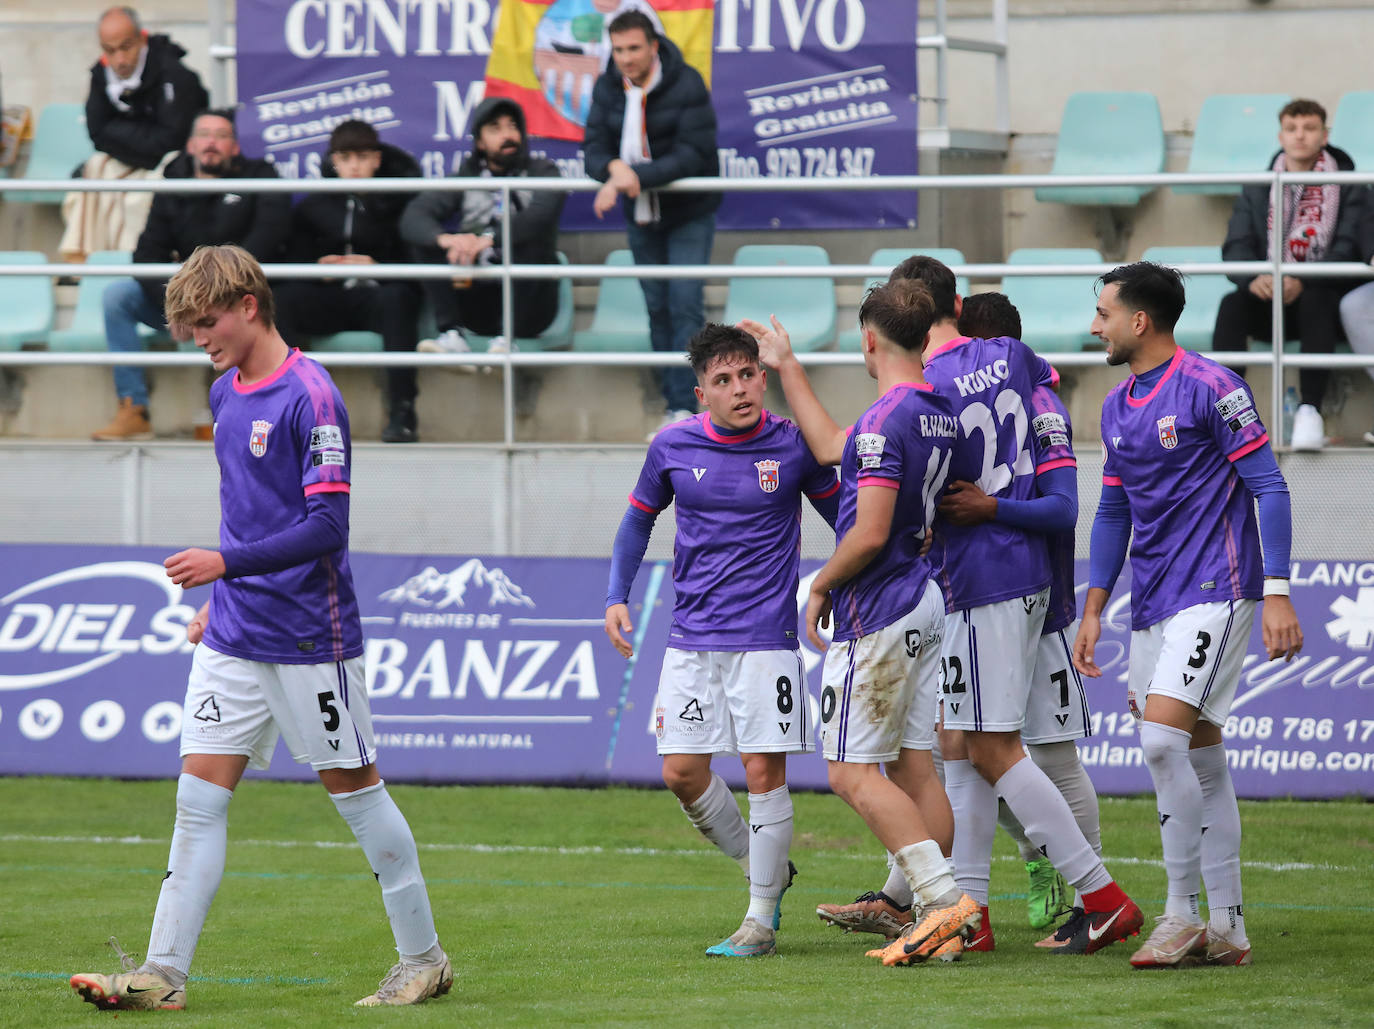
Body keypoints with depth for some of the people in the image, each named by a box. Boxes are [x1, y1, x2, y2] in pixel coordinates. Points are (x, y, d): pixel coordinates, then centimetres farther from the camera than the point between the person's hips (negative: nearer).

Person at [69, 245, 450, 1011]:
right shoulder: (226, 393, 10)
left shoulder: (310, 396, -16)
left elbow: (327, 526, -21)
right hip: (235, 637, 7)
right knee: (200, 796, 0)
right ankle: (164, 974, -2)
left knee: (355, 789, 3)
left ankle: (425, 958, 16)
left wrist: (226, 564, -26)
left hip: (312, 638, -7)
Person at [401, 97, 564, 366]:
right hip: (480, 303, 3)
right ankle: (453, 335, -27)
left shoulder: (541, 171, 1)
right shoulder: (467, 175, 8)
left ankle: (507, 336, -30)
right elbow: (412, 218, -8)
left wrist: (487, 240, -38)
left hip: (530, 303, -3)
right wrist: (445, 239, -31)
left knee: (528, 241, -28)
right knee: (426, 240, -13)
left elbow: (543, 213, -23)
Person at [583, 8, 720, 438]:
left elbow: (693, 153, -23)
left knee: (686, 306, -12)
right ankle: (673, 406, 13)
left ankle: (684, 407, -14)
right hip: (642, 217, 5)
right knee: (658, 308, 7)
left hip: (689, 213, -5)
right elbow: (594, 148, -4)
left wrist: (639, 176, -33)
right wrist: (613, 168, -29)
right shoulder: (607, 89, -2)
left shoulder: (686, 85, -18)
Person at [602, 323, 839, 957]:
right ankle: (761, 867, 23)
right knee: (682, 772, 0)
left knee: (764, 771, -6)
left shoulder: (793, 446, -4)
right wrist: (617, 597, 5)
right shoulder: (672, 447, 1)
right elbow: (639, 518, 16)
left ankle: (761, 920, 3)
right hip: (691, 637, 3)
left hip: (765, 637, -3)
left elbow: (844, 518, 9)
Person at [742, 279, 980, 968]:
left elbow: (870, 532, -23)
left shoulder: (886, 420, -18)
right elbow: (831, 449, 25)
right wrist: (786, 368, 34)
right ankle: (936, 922, 6)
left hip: (876, 612, -9)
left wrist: (821, 585, -6)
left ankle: (945, 897, -16)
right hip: (922, 603, 9)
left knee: (852, 771, -7)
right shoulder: (936, 411, 11)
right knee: (912, 766, 9)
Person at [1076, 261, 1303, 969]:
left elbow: (1268, 488, -10)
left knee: (1161, 738, -19)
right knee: (1200, 761, 8)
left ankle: (1181, 915, -13)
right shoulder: (1117, 406, 15)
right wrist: (1092, 610, 17)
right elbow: (1113, 513, 23)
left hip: (1216, 593, -8)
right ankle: (1226, 931, 10)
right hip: (1153, 608, 8)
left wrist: (1276, 593, -16)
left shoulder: (1210, 388, -9)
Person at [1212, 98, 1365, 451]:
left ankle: (1310, 411, -43)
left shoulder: (1348, 189, 1)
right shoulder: (1257, 191, 10)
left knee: (1317, 301, -37)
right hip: (1270, 302, 3)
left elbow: (1348, 250, -12)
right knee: (1232, 305, -29)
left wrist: (1303, 282, -30)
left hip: (1319, 294, -3)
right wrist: (1253, 279, -25)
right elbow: (1235, 247, 0)